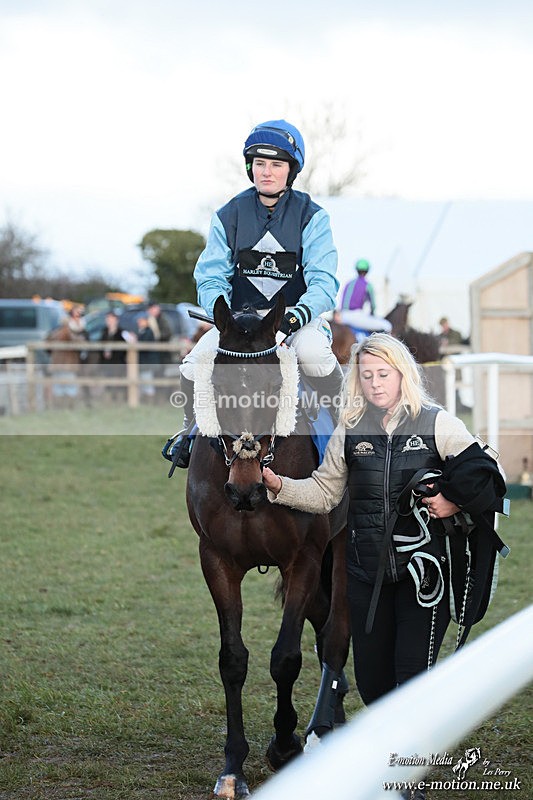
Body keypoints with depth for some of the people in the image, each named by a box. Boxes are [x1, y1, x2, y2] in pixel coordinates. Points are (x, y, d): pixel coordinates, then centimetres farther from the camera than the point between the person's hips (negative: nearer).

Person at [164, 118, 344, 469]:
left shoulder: (312, 217, -4)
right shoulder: (229, 216, 2)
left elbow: (323, 281, -12)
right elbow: (211, 277, -1)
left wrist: (298, 315, -32)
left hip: (298, 317, -2)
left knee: (313, 352, -37)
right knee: (195, 366, -22)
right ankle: (191, 430, 12)